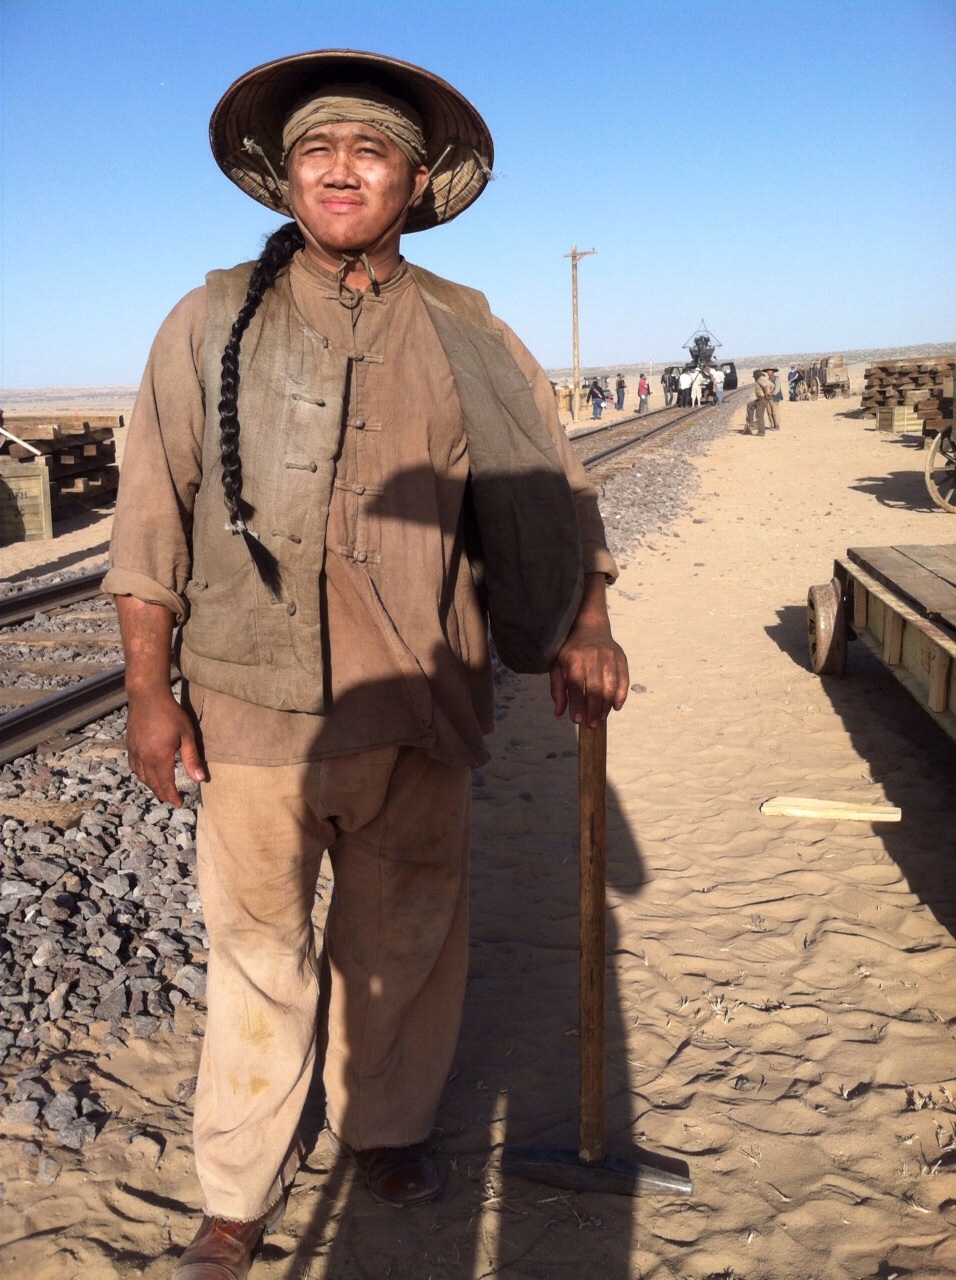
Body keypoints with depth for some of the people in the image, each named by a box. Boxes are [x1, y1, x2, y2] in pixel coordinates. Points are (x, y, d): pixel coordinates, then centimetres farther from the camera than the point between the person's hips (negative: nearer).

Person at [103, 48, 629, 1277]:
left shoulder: (465, 336, 6)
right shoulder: (212, 321, 4)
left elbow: (544, 493, 7)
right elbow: (153, 515, 3)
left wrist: (584, 628, -7)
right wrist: (148, 689, -2)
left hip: (413, 703, 2)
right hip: (250, 698, -1)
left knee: (405, 938, 14)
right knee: (255, 947, 8)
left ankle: (384, 1126, 40)